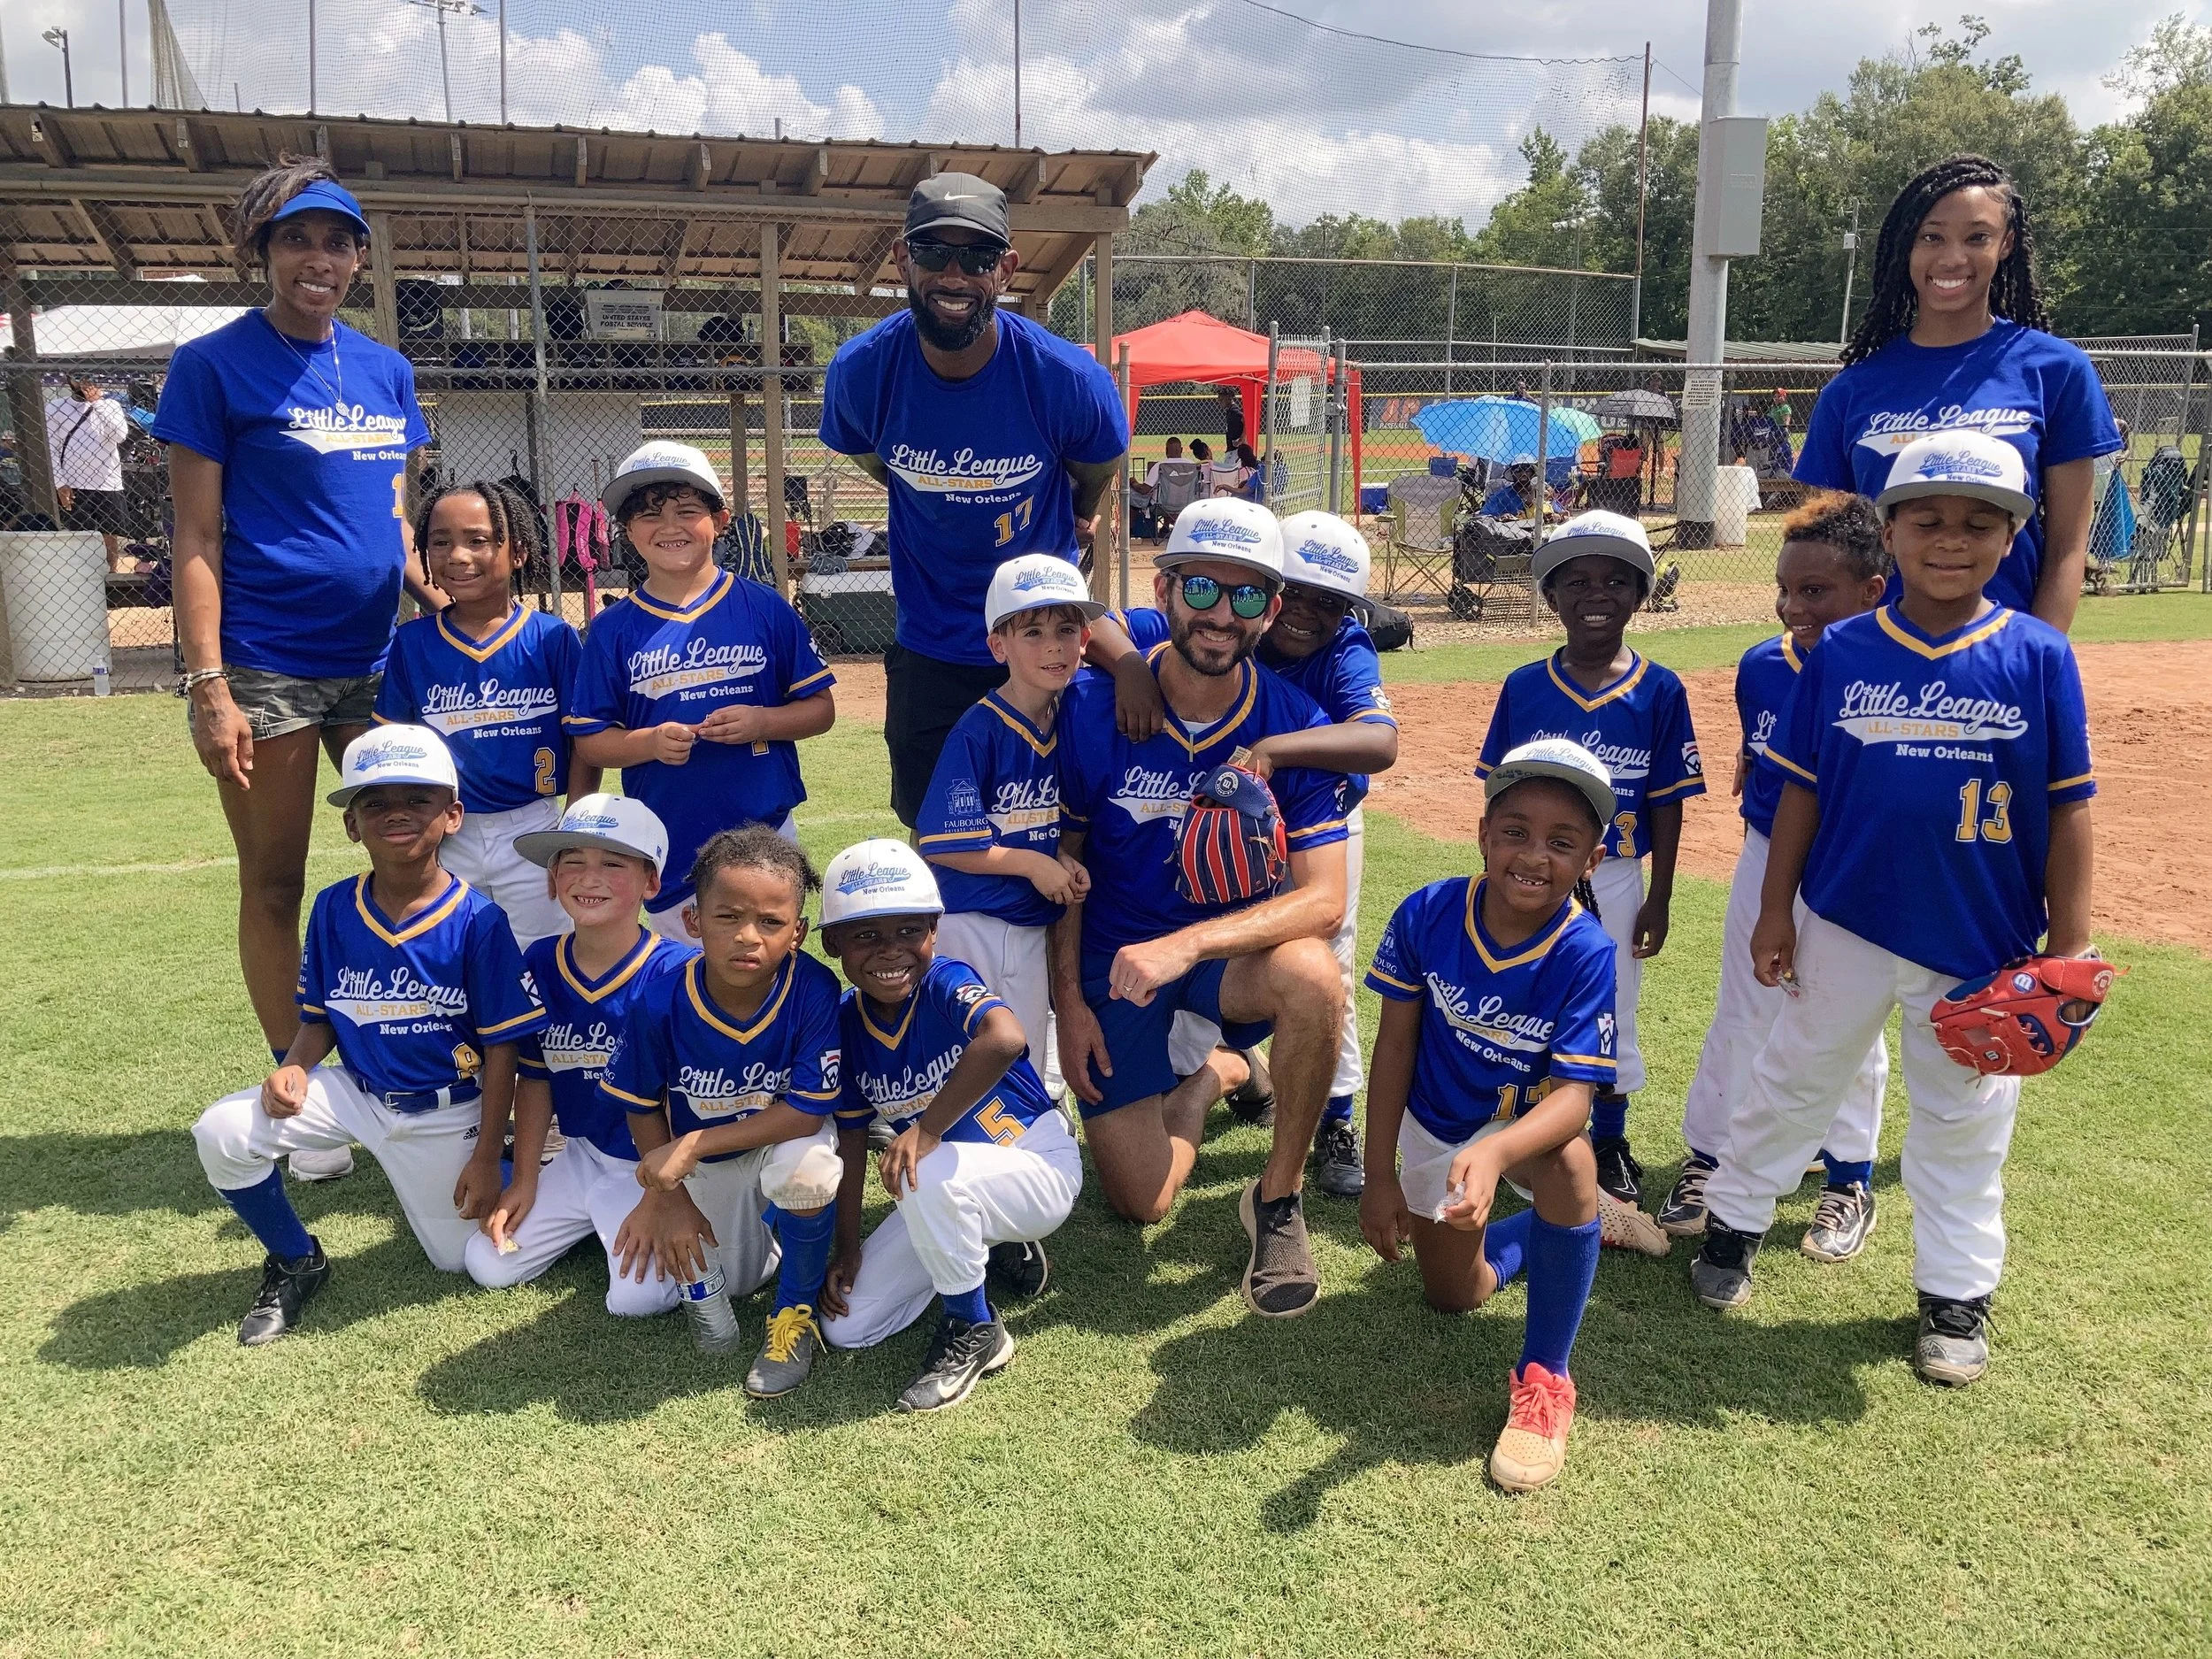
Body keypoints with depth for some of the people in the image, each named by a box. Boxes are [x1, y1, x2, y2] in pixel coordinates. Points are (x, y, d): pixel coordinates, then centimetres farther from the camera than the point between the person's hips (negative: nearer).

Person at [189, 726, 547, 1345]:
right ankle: (296, 1262, 6)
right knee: (221, 1132, -19)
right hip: (355, 1091, 3)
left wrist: (486, 1158, -12)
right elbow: (319, 1018, 6)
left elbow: (501, 1047, -13)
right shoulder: (333, 909, -7)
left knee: (461, 1258, 2)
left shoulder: (478, 921, -18)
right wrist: (295, 1068, -17)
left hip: (446, 1113, -3)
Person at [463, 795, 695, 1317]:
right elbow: (535, 1078, 7)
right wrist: (524, 1182, 6)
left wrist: (658, 1201, -17)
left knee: (636, 1297, -21)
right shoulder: (540, 963, -4)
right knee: (485, 1264, 3)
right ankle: (593, 1220, 24)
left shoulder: (678, 971, -21)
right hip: (581, 1156, 6)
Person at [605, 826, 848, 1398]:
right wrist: (671, 1199, -10)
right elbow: (643, 1107, -7)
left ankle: (797, 1314, -10)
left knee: (804, 1168, -37)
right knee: (732, 1284, 7)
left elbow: (808, 1111, -29)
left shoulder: (814, 991, -31)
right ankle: (761, 1227, 42)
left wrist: (690, 1147, -30)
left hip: (786, 1138, -3)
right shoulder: (660, 1003, -25)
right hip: (705, 1164, 3)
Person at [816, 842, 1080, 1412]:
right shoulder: (844, 1023, -6)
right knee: (845, 1328, 2)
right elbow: (851, 1138, 3)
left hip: (1042, 1170, -7)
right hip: (952, 1193, 7)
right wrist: (847, 1249, 0)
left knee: (929, 1177, -38)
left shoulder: (947, 982, -22)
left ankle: (976, 1332, -12)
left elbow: (1006, 1039, -45)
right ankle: (996, 1247, 18)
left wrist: (927, 1130, -38)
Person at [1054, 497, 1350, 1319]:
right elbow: (1061, 860, -2)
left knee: (1312, 974, -36)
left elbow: (1323, 898, -21)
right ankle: (1208, 1076, 31)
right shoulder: (1092, 707, -14)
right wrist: (1068, 1001, -6)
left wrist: (1185, 945, -35)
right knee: (1141, 1201, -4)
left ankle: (1278, 1198, -11)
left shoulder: (1296, 726, -14)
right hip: (1114, 959, 1)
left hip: (1230, 949, 0)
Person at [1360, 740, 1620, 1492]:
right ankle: (1566, 1221, 44)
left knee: (1569, 1161, -38)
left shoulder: (1584, 953, -28)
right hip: (1434, 1125, 3)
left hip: (1524, 1120, -3)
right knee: (1453, 1295, 15)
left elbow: (1571, 1094, -34)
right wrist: (1379, 1176, -11)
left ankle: (1545, 1378, -18)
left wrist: (1495, 1154, -55)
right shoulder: (1428, 914, -23)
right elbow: (1394, 1045, -12)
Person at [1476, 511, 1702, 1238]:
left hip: (1614, 880, -1)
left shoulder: (1659, 690, -6)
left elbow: (1667, 802, -3)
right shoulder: (1523, 687, -4)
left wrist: (1658, 897, -4)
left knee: (1611, 1016, 12)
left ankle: (1609, 1146, 30)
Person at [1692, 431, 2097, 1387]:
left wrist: (2069, 942, -6)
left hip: (1982, 945, 0)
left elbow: (2067, 806, -4)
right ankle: (1733, 1221, 35)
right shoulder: (1842, 652, -5)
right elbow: (1802, 790, 0)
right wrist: (1775, 912, 0)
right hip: (1846, 923, 1)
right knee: (1793, 1083, 16)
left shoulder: (2039, 656, -7)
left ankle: (1956, 1295, 30)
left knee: (1963, 1119, 14)